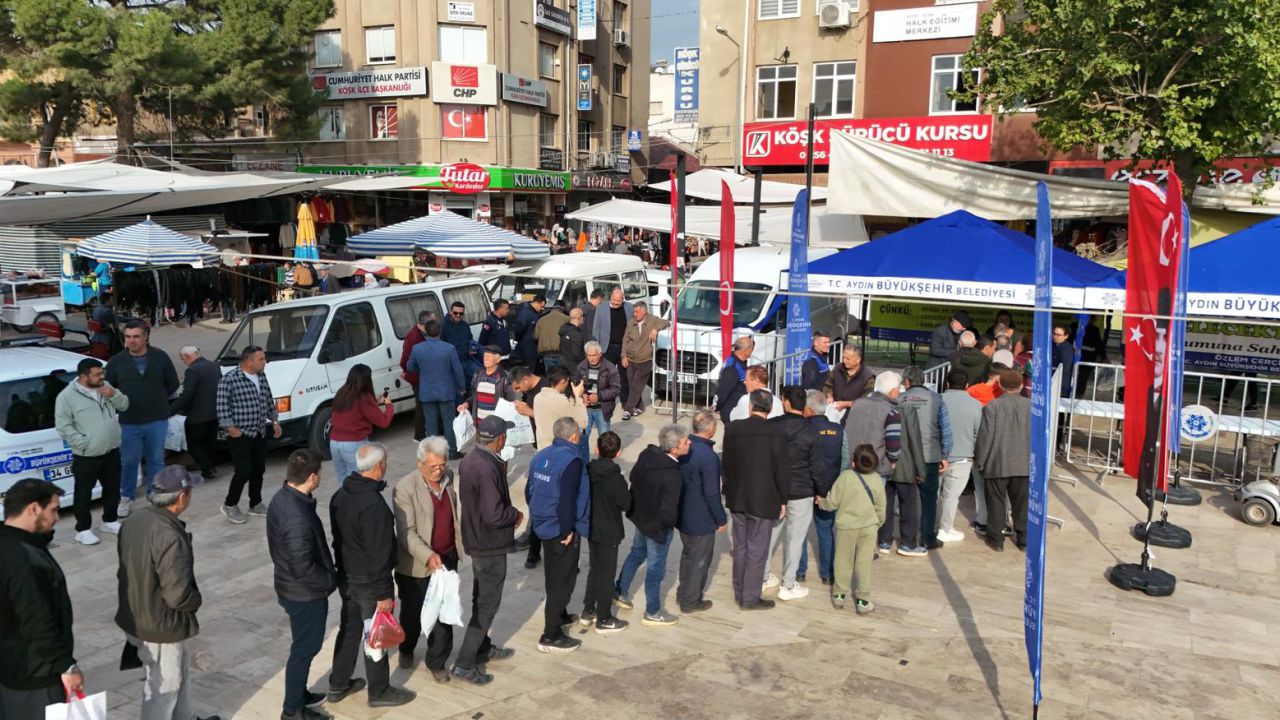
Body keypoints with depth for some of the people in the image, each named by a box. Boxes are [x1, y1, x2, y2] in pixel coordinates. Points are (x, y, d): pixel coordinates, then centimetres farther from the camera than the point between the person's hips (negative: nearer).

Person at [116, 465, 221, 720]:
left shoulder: (134, 523, -4)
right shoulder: (170, 536, -31)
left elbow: (127, 571, 9)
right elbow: (178, 595, -30)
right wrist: (197, 600, -9)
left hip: (136, 619, 9)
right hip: (160, 627, -9)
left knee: (180, 668, 28)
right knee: (163, 687, 12)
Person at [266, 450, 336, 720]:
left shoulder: (281, 498, -3)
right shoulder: (298, 518, -34)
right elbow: (303, 568, -30)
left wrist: (326, 576, 14)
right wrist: (331, 580, -13)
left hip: (290, 587, 9)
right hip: (305, 594, -9)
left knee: (303, 645, 25)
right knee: (305, 648, 9)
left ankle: (298, 693, 42)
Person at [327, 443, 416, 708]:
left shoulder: (340, 495, 1)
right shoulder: (374, 504, -28)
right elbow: (378, 554, -26)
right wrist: (383, 593, -19)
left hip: (345, 577, 8)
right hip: (368, 582, -8)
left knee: (349, 630, 22)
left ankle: (338, 686, 35)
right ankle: (379, 692, 23)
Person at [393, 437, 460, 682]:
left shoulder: (449, 478, -3)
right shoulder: (405, 488, -20)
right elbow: (407, 532, -23)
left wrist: (462, 545, 9)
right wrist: (428, 556, -33)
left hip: (447, 558, 4)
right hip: (416, 564, -3)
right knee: (413, 612, 17)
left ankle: (436, 662, 26)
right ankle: (406, 649, 46)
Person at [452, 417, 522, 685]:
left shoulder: (468, 460, 2)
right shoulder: (488, 469, -28)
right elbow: (494, 515, -30)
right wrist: (516, 515, -11)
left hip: (474, 539, 10)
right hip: (490, 545, -10)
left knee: (482, 598, 23)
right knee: (487, 604, 1)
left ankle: (482, 648, 39)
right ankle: (465, 663, 6)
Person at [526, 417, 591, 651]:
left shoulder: (541, 455, 4)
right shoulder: (571, 460, -21)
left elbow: (529, 491, 10)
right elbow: (567, 500, -27)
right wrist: (568, 530, -18)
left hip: (544, 526, 8)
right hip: (562, 531, -8)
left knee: (553, 575, 24)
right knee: (563, 581, 1)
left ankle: (559, 616, 43)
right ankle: (551, 636, 6)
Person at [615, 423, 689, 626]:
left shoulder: (647, 454, -13)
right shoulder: (672, 476, -35)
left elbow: (633, 477, 4)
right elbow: (669, 512, -33)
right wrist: (676, 522, -11)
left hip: (640, 515, 7)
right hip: (658, 526, -7)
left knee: (636, 553, 30)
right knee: (655, 569, 12)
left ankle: (621, 593, 47)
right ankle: (652, 613, 31)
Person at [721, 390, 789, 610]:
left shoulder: (732, 429, -3)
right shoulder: (773, 433, -16)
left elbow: (726, 463, 6)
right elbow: (782, 470, -12)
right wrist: (782, 500, -1)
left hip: (736, 498, 5)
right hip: (763, 500, -5)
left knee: (740, 547, 17)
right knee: (757, 551, 6)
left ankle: (739, 593, 28)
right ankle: (750, 598, 13)